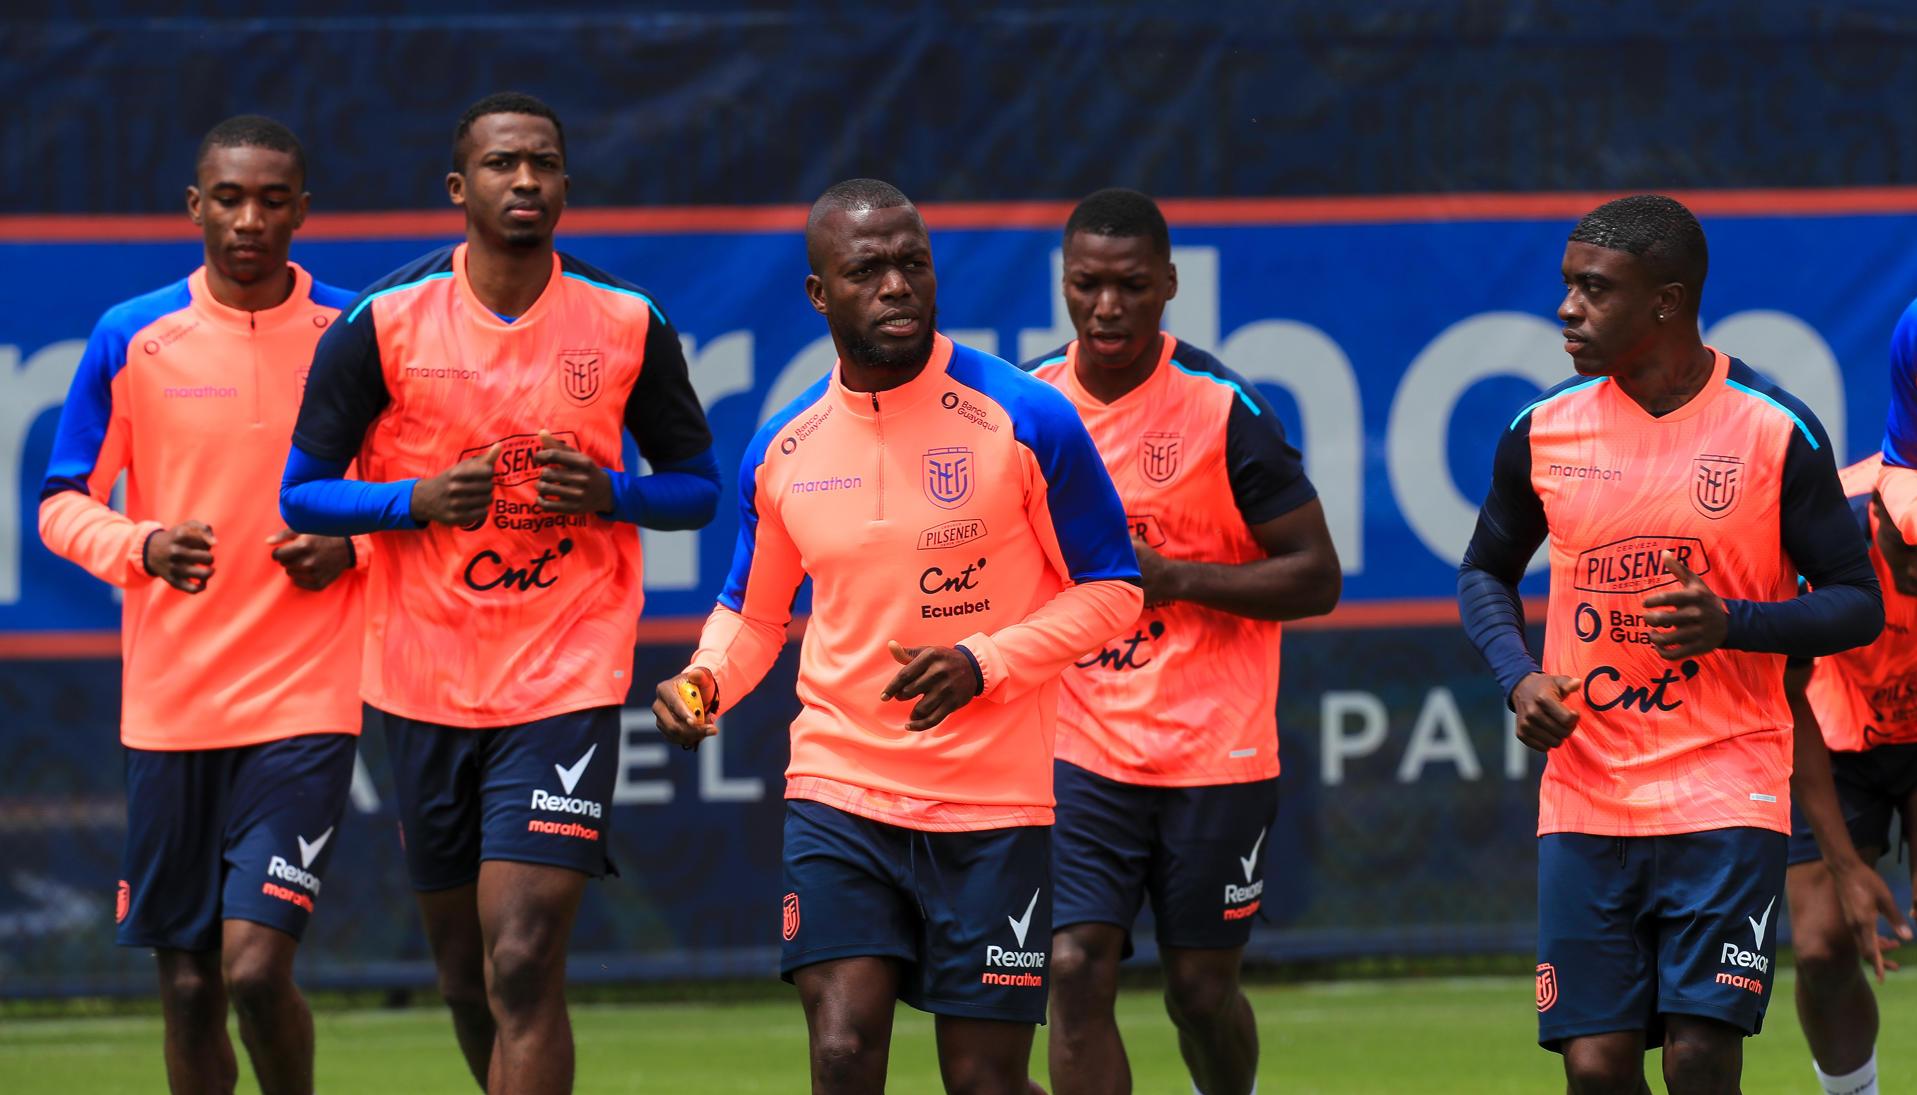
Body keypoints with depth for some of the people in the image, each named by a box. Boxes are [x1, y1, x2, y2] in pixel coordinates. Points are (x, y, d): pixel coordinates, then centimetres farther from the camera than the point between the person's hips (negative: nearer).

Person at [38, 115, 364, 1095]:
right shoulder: (133, 339, 2)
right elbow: (61, 503, 8)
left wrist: (352, 547, -10)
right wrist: (143, 548, -13)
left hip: (305, 707, -2)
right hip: (168, 708, 2)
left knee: (256, 966, -15)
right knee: (188, 985, 6)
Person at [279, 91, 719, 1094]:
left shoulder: (627, 324, -1)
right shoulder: (382, 322, -2)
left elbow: (697, 484, 9)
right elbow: (302, 493, 2)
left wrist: (609, 494, -12)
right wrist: (420, 500, -17)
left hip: (567, 684, -2)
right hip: (425, 682, 2)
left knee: (523, 965, -14)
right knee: (466, 972, 13)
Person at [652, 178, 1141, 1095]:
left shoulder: (1026, 419, -7)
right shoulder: (782, 451, 5)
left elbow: (1112, 588, -1)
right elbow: (753, 610, 19)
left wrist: (984, 661, -16)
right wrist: (704, 681, -3)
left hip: (991, 807, -2)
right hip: (837, 793, 2)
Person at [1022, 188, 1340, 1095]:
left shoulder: (1224, 410, -10)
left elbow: (1316, 577, -7)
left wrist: (1176, 578, -19)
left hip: (1213, 752, -2)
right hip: (1081, 748, 3)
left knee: (1201, 988, 8)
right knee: (1077, 971, -11)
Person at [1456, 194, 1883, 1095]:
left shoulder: (1775, 430, -5)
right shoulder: (1541, 430, 5)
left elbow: (1858, 604, -1)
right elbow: (1487, 573, 20)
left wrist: (1734, 624, -19)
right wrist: (1519, 675, -1)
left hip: (1726, 793, -3)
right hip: (1584, 802, 3)